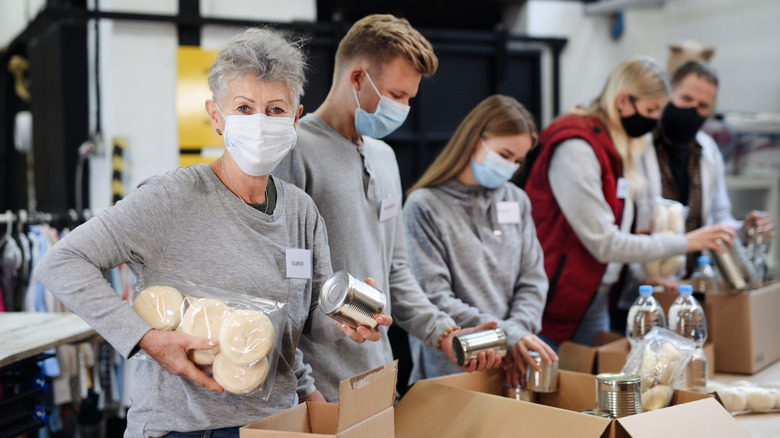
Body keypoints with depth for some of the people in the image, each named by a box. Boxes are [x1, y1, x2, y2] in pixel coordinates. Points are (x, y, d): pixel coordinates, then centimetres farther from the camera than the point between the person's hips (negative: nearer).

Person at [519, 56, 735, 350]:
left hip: (597, 300, 9)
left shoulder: (618, 148, 10)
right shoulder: (575, 149, -18)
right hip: (557, 302, -9)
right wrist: (685, 243, -14)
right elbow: (603, 244, -19)